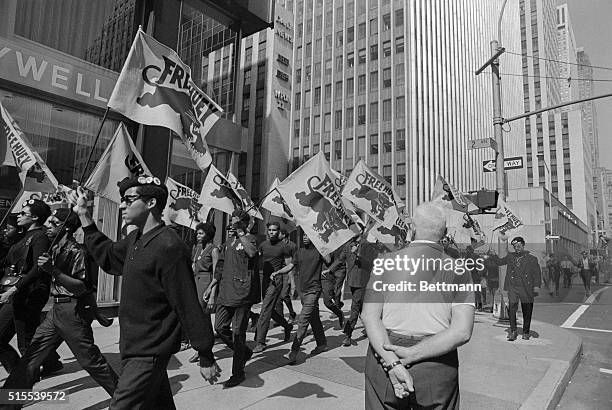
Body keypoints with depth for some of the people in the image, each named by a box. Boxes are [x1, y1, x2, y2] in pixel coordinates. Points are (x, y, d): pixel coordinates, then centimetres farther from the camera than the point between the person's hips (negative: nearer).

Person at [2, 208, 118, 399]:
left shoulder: (76, 251, -17)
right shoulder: (55, 249, 10)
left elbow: (81, 287, -24)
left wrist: (53, 271, -32)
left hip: (73, 310, -9)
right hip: (57, 308, 9)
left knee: (89, 359, -1)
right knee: (31, 355, 12)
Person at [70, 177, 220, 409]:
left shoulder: (168, 247, -23)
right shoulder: (135, 239, 5)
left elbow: (189, 307, -22)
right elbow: (108, 256, 22)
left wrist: (206, 359, -17)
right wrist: (83, 215, 19)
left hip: (149, 354, -9)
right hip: (132, 347, 9)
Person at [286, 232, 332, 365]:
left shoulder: (318, 250, -6)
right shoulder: (299, 252, 10)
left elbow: (328, 260, -22)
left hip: (313, 290, -6)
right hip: (302, 289, 6)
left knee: (303, 320, -12)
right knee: (314, 318, 17)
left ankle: (294, 352, -11)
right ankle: (322, 344, 33)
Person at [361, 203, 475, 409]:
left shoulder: (387, 262, -1)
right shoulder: (458, 272, 0)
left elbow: (369, 316, -11)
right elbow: (462, 332, -10)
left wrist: (392, 362, -16)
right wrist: (411, 355, -12)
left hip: (383, 355, 0)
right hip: (437, 367, 1)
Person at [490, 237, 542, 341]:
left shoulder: (532, 259, 3)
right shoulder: (510, 256, 10)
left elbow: (537, 273, -1)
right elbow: (500, 262, 22)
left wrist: (537, 286, -12)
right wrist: (492, 255, 6)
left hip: (526, 288, -1)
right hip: (512, 287, 1)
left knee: (527, 311, 8)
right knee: (511, 308, -10)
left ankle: (526, 332, 23)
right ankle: (513, 331, -1)